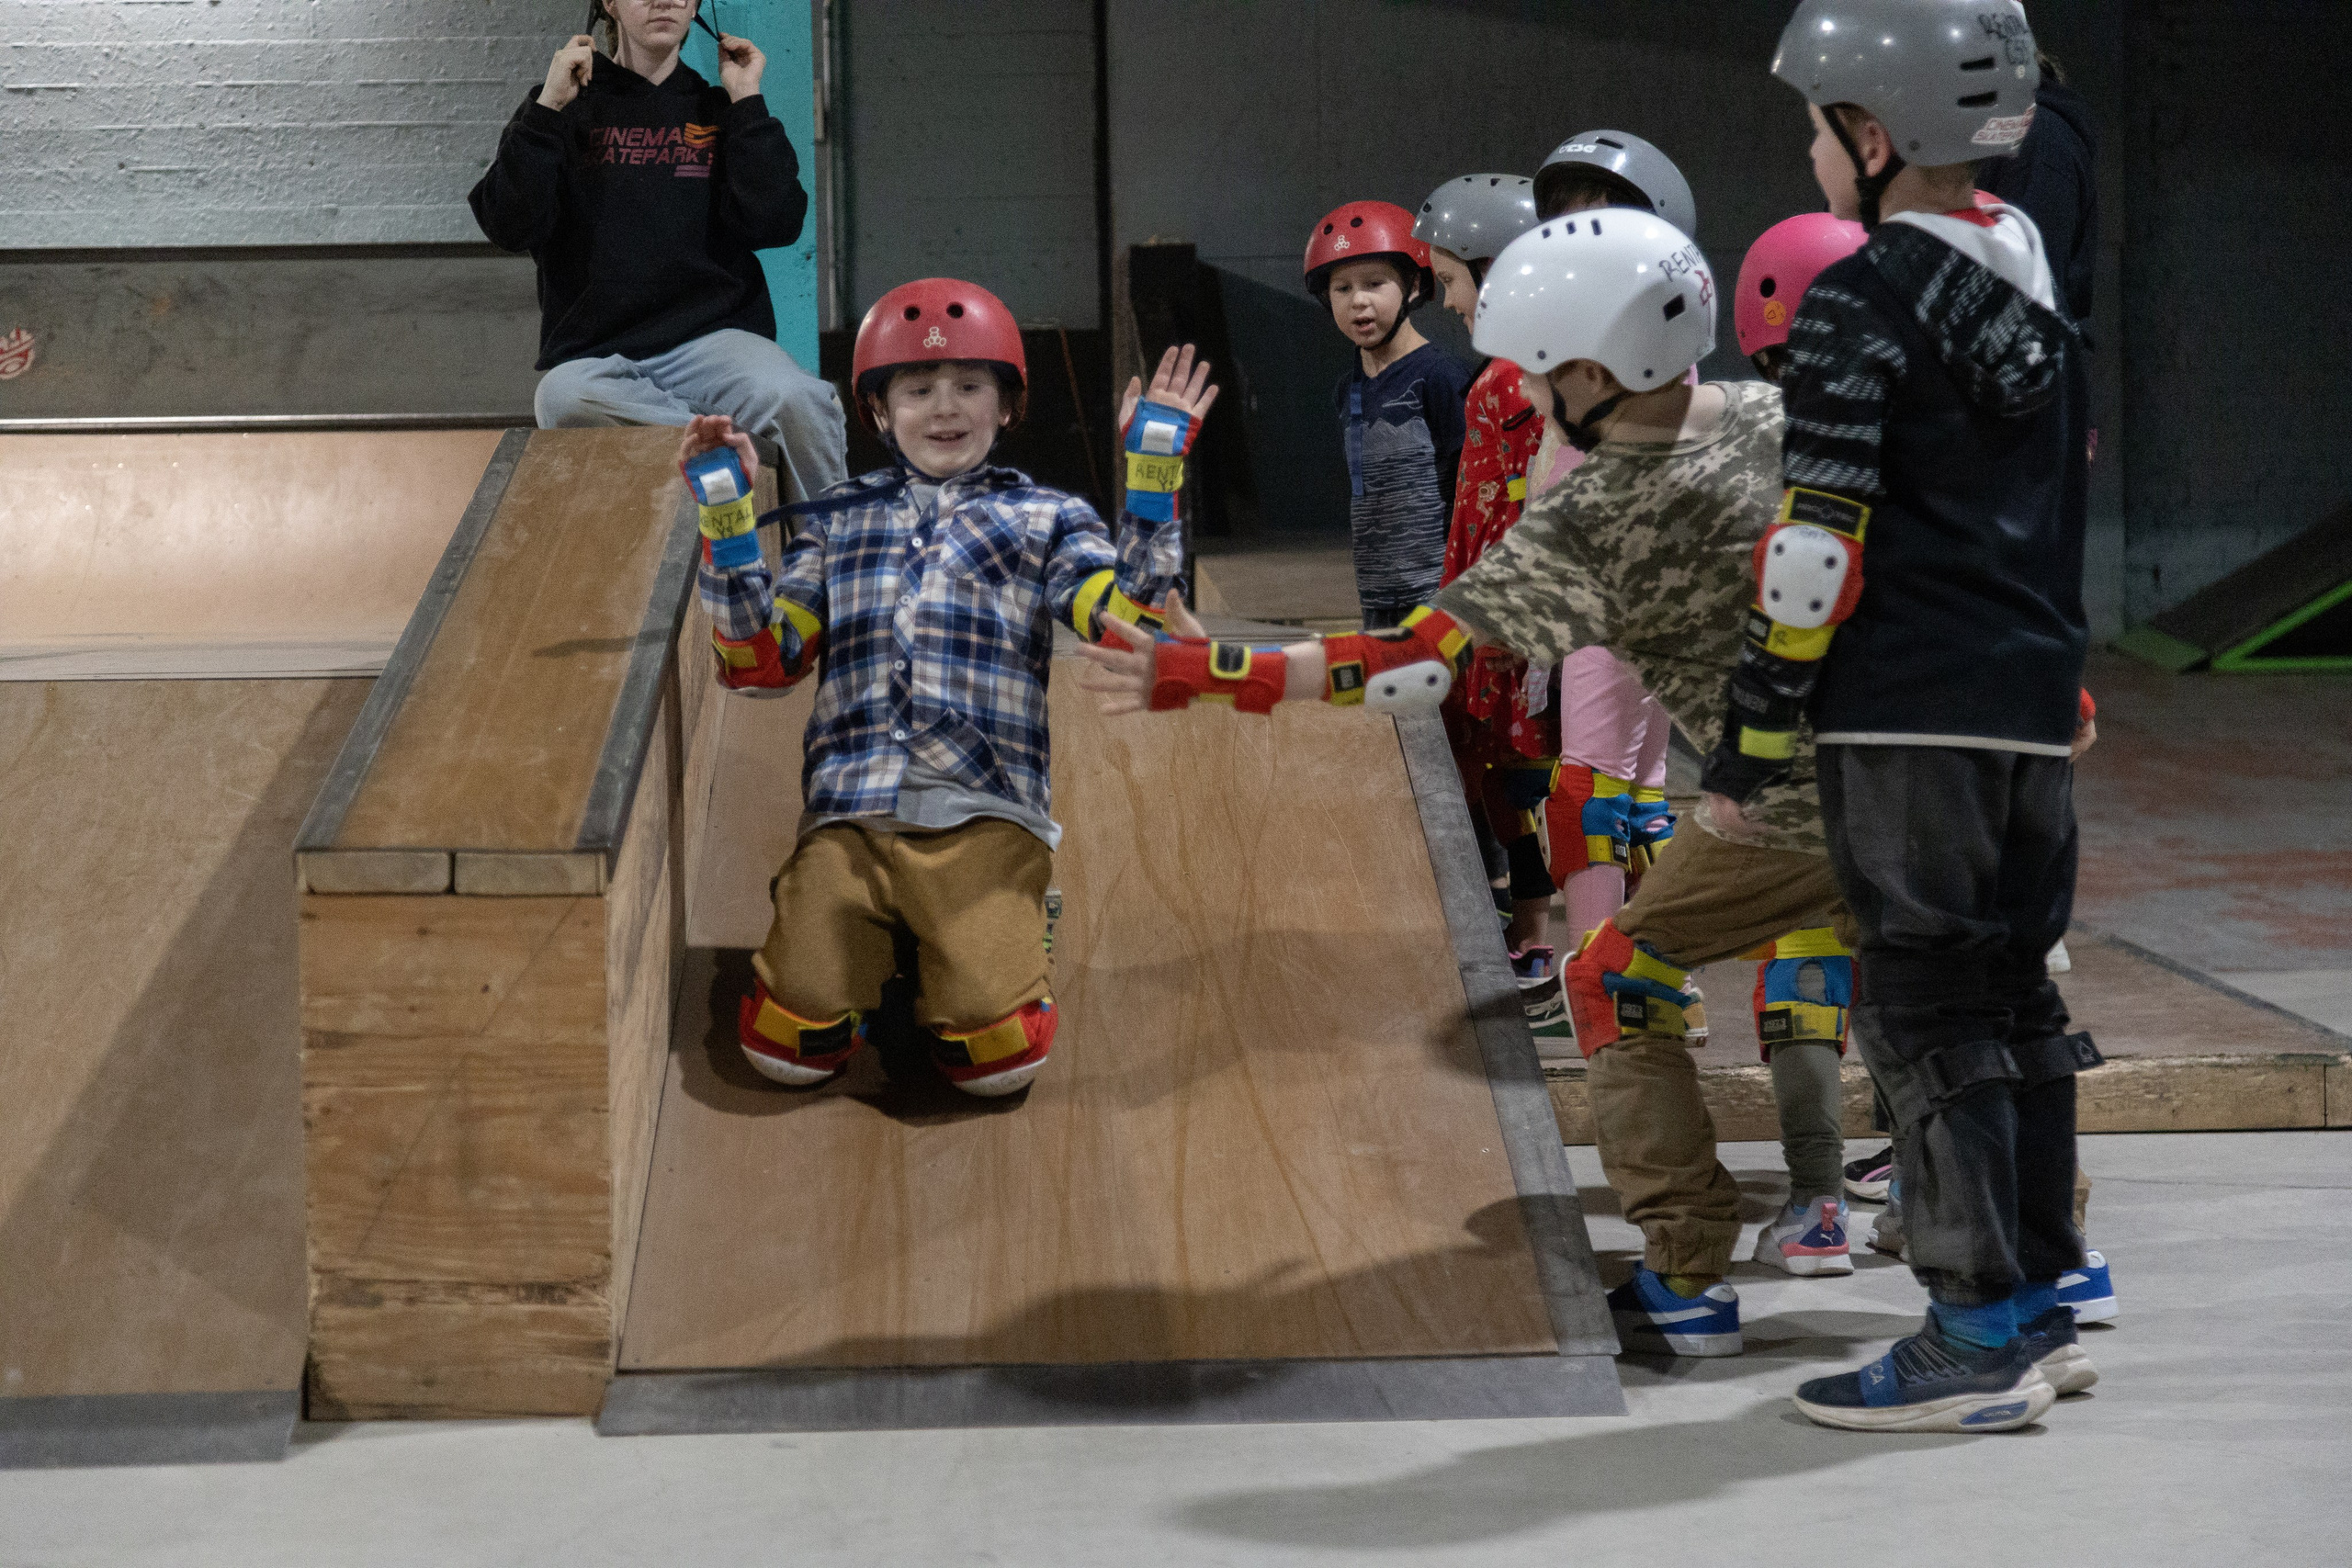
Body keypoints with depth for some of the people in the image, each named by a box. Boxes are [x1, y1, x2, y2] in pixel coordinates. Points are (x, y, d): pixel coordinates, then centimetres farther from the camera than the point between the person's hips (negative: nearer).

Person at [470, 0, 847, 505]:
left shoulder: (718, 112, 17)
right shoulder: (568, 109, 15)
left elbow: (774, 226, 0)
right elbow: (510, 227, 0)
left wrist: (748, 103, 2)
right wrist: (547, 107, -4)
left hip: (710, 335, 1)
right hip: (594, 352, -1)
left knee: (793, 400, -33)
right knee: (565, 397, -38)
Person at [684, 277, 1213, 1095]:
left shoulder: (1042, 519, 15)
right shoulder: (837, 520, 21)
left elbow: (1128, 625, -3)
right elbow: (761, 660, 12)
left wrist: (1155, 467, -7)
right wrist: (727, 514, 5)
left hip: (983, 819, -2)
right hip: (848, 818, 2)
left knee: (994, 1051, -22)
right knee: (794, 1041, -18)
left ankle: (1010, 935, 13)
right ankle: (882, 944, 15)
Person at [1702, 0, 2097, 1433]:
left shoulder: (1863, 304, -11)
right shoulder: (2038, 291, 14)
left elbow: (1819, 549, -15)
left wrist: (1751, 744, -10)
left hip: (1909, 718, -8)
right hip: (2037, 699, 8)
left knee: (1925, 1012, -4)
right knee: (2014, 992, 14)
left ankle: (1981, 1341, -4)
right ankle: (2041, 1303, 20)